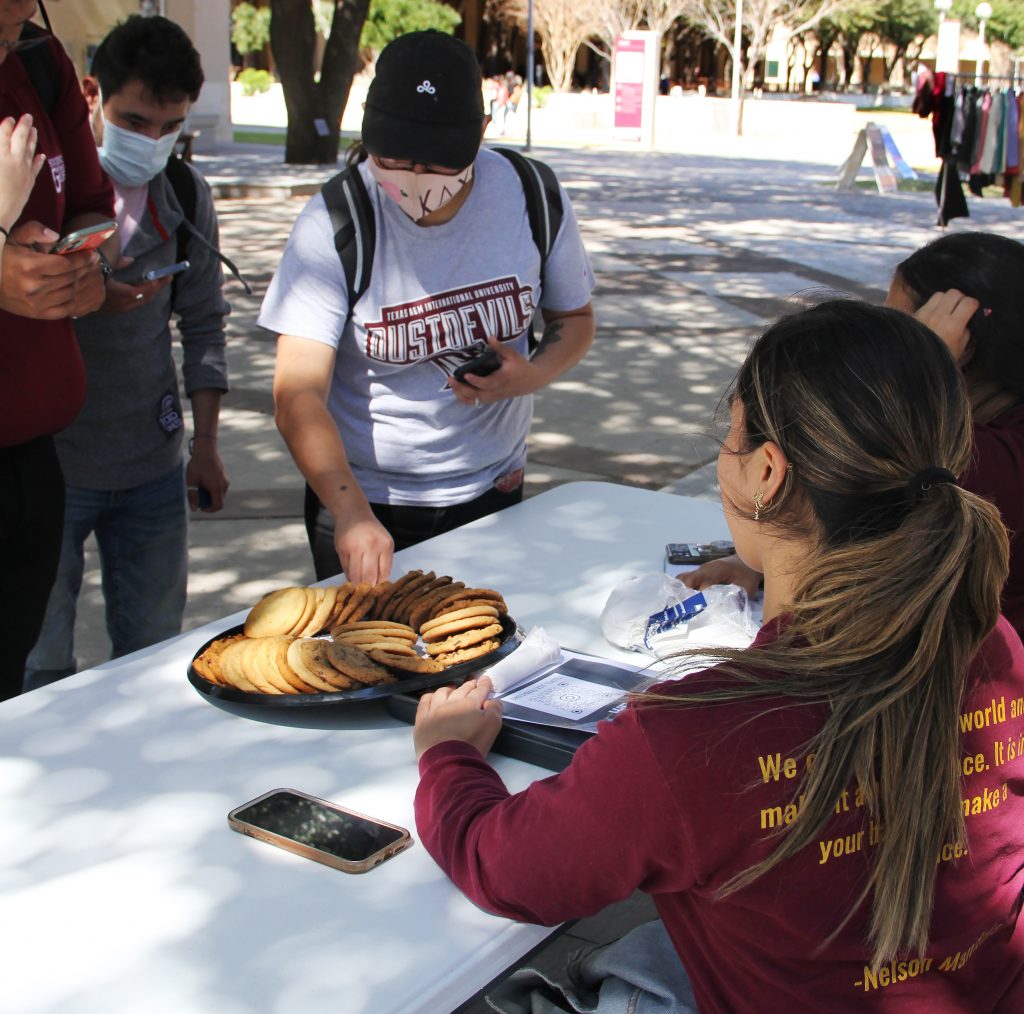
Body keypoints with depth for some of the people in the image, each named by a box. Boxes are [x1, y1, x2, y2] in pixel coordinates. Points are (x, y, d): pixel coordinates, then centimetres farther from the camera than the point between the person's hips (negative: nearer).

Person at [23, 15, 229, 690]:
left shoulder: (186, 194, 4)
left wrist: (206, 442, 8)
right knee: (40, 666, 6)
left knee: (154, 653, 13)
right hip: (46, 464, -3)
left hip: (152, 466, 4)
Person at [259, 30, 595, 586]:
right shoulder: (333, 223, -19)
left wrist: (534, 374, -18)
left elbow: (575, 318, 5)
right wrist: (352, 514, -39)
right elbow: (298, 394, -25)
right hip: (364, 500, -2)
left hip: (491, 495, 2)